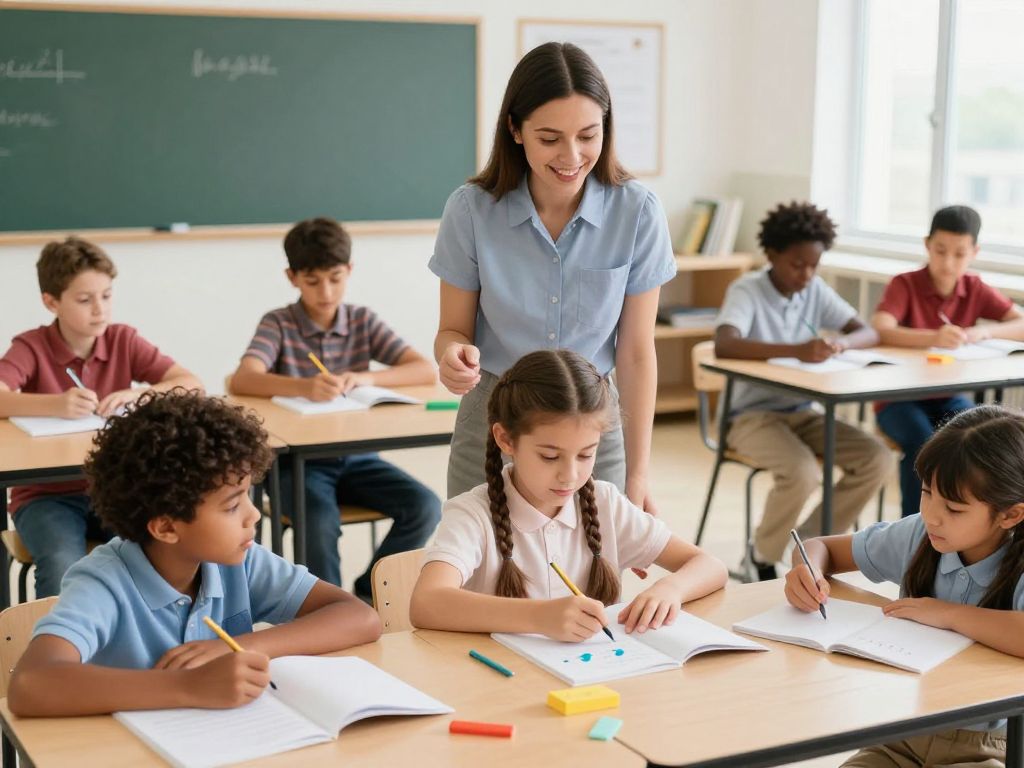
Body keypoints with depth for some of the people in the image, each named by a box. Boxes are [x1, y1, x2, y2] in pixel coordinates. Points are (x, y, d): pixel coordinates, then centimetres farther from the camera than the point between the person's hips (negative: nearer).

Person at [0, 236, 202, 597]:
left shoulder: (123, 340, 1)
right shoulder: (31, 348, -7)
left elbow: (192, 384, -6)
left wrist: (139, 395, -23)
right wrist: (54, 404, -40)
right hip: (47, 494, -2)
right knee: (62, 569, -31)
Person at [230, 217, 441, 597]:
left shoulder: (363, 320, 6)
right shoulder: (278, 323, -2)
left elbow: (426, 370, -4)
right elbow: (241, 380, -21)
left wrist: (367, 378, -23)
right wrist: (304, 387, -39)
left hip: (357, 457, 3)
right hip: (298, 460, -3)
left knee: (425, 507, -19)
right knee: (320, 520, -33)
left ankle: (367, 594, 2)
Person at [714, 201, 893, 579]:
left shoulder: (816, 290, 4)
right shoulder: (746, 291, -14)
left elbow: (868, 332, 1)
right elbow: (723, 345, -33)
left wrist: (841, 342, -24)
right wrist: (795, 350, -44)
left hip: (802, 412, 6)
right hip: (752, 415, -6)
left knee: (877, 458, -13)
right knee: (802, 472, -32)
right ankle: (763, 560, -4)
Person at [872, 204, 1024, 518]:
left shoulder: (976, 289, 1)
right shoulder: (904, 285, -12)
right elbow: (880, 330, -30)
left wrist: (985, 332, -27)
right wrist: (933, 338, -46)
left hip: (947, 396, 4)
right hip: (899, 395, -4)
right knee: (923, 443, -33)